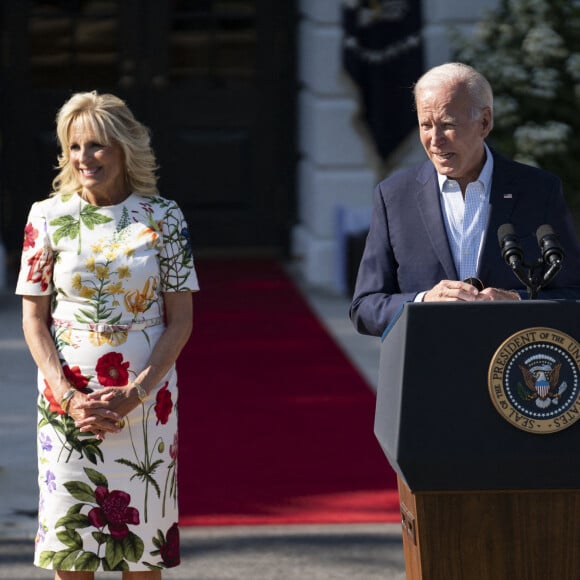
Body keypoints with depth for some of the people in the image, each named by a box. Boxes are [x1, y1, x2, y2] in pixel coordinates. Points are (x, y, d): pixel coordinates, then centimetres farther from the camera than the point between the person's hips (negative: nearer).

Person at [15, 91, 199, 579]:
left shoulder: (163, 217, 1)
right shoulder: (49, 216, 2)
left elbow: (181, 319, 0)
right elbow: (33, 320, 3)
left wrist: (134, 393, -12)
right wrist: (69, 396, -11)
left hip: (145, 396, 0)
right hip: (68, 398, 0)